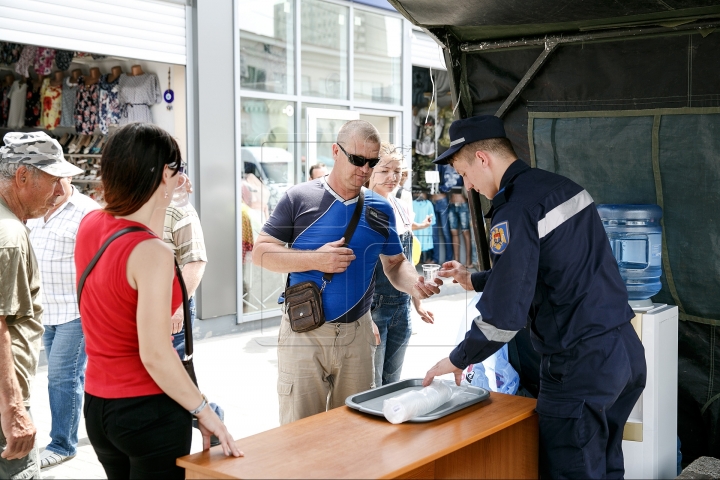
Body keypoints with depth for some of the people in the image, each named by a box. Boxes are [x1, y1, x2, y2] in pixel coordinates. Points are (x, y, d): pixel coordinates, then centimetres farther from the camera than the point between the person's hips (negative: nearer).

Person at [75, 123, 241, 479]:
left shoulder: (90, 225, -1)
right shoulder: (152, 253, -24)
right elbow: (155, 355, -26)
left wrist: (160, 206, 16)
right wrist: (205, 412, -17)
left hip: (97, 404, 8)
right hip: (148, 410, -8)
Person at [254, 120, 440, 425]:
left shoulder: (381, 209, 7)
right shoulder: (299, 198, -4)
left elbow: (395, 264, 11)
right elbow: (260, 253, -5)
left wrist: (414, 284, -12)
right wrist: (315, 260, -18)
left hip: (357, 332, 3)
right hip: (303, 332, -3)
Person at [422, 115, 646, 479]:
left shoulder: (515, 212, -16)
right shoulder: (562, 186, 10)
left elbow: (504, 315, -17)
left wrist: (457, 360, -2)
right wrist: (474, 280, 26)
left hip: (580, 367, -9)